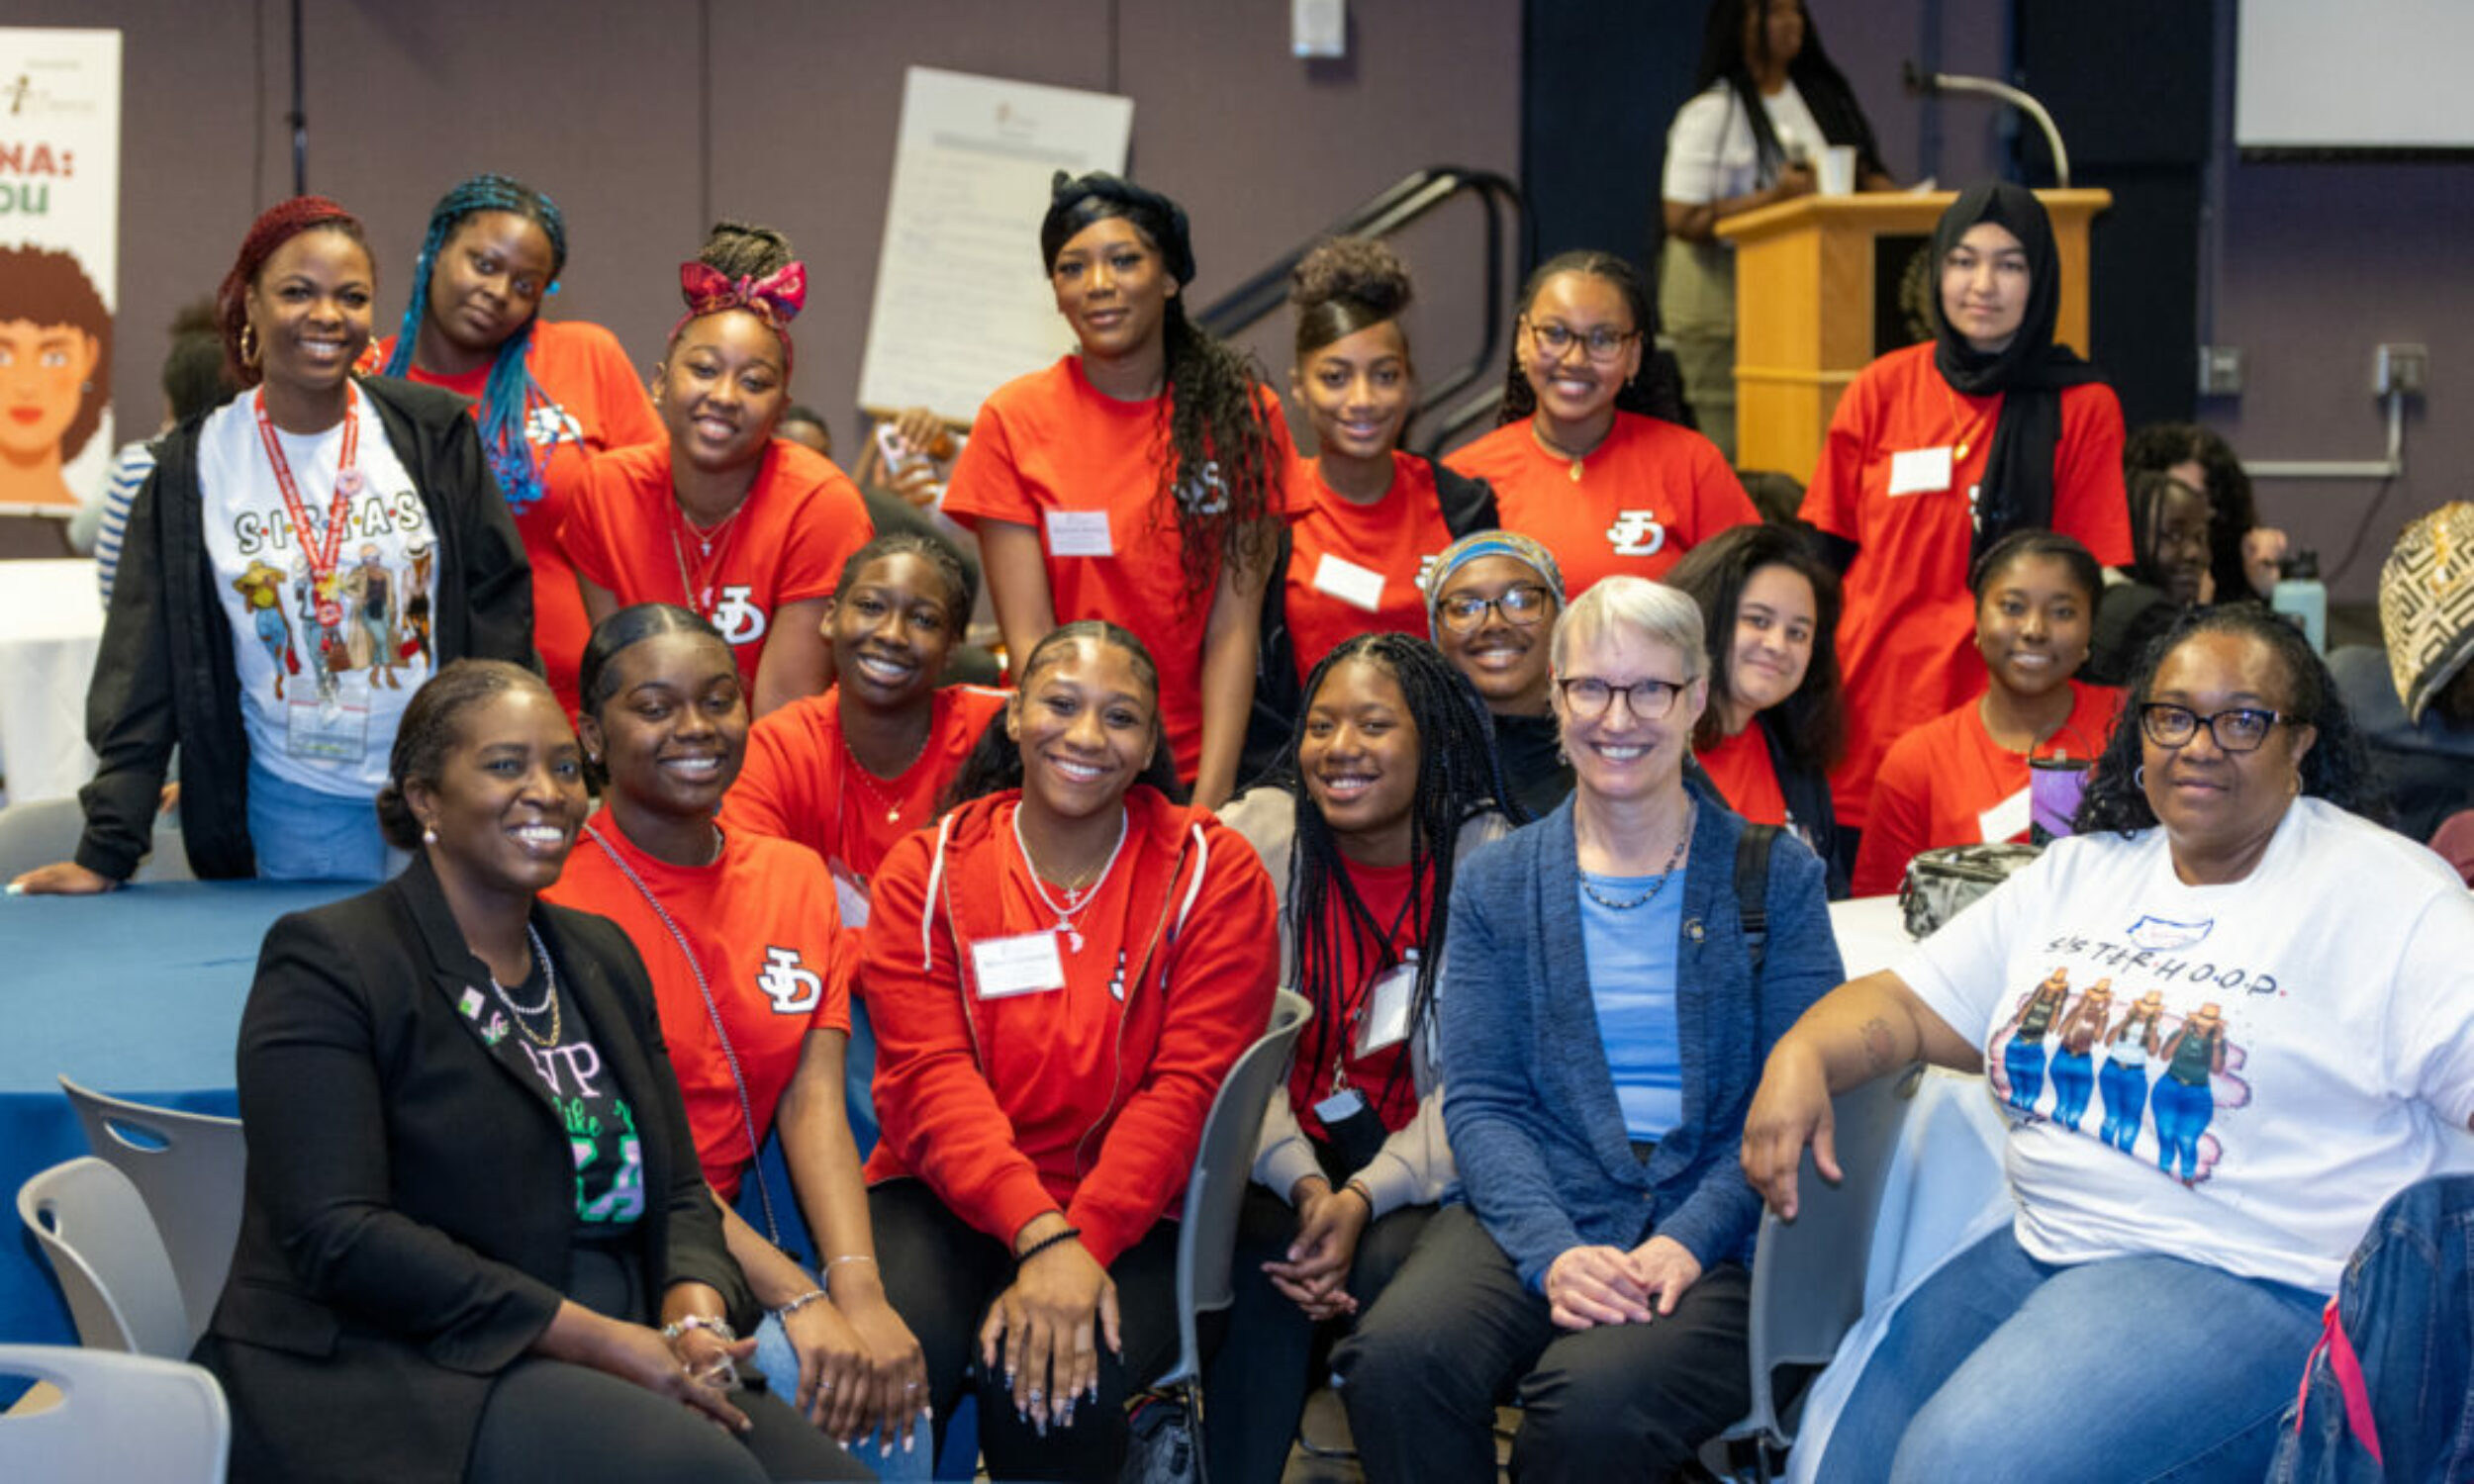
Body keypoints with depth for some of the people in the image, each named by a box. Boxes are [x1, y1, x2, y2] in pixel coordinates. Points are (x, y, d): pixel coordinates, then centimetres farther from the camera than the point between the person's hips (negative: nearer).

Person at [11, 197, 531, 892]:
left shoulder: (433, 434, -1)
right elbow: (144, 668, 0)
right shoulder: (195, 464, -1)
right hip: (294, 801, 0)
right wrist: (107, 851, -6)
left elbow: (500, 604, 2)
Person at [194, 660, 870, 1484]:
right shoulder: (326, 960, -4)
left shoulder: (601, 955, 17)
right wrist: (598, 1336, -18)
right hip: (399, 1372, -6)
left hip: (619, 1363, 6)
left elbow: (679, 1190, 15)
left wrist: (694, 1314, -10)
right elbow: (336, 1236, -14)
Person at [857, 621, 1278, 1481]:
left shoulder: (1214, 874, 2)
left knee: (1053, 1385, -31)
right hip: (946, 1199, 1)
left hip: (1131, 1218, -1)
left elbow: (1187, 1088, -7)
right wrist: (1040, 1235, -24)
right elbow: (931, 1078, -7)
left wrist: (1081, 1248, -21)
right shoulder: (927, 871, 6)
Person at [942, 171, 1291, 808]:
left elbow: (1232, 629, -1)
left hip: (1191, 772, 1)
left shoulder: (1244, 414, 4)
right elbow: (1029, 639, -3)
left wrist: (1209, 801, -11)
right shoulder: (1014, 420, 1)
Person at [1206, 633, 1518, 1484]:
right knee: (1264, 1261, -29)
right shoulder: (1253, 839, -2)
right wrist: (1303, 1184, -22)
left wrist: (1367, 1197, -23)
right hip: (1279, 1158, 1)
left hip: (1422, 1168, -1)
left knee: (1389, 1265, -30)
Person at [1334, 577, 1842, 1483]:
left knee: (1595, 1396, -34)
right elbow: (1481, 1102, 5)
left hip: (1712, 1232, -2)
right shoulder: (1493, 886, 14)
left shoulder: (1776, 878, 9)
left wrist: (1687, 1242, -16)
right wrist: (1553, 1251, -14)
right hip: (1535, 1217, 2)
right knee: (1396, 1358, -30)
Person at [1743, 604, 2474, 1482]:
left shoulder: (2388, 896, -3)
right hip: (2039, 1250, 6)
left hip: (2247, 1281, -6)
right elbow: (1909, 1006, 12)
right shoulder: (2078, 874, 14)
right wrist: (1801, 1056, -9)